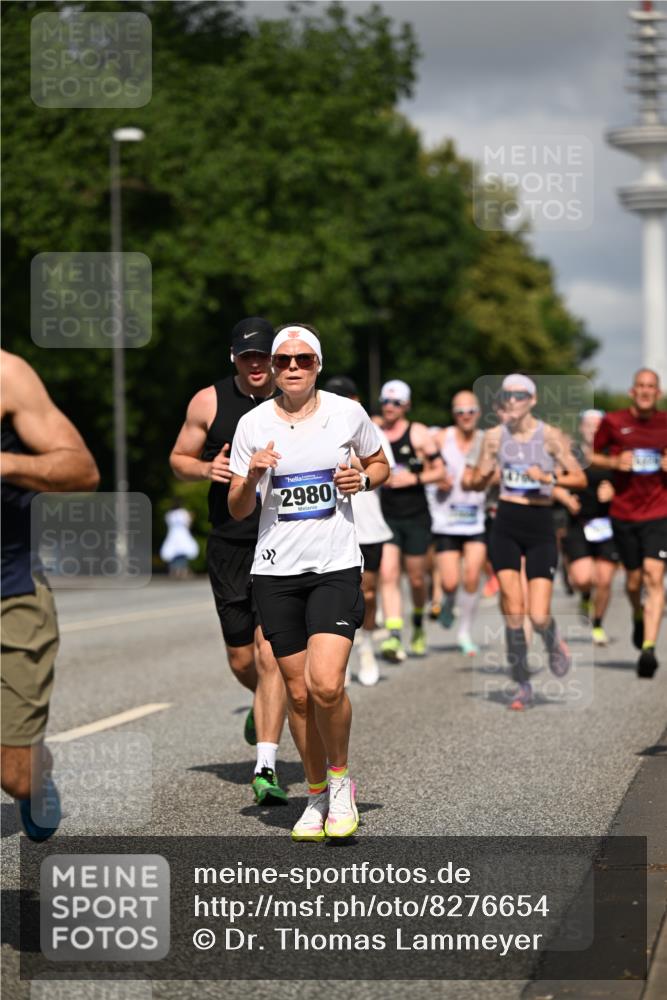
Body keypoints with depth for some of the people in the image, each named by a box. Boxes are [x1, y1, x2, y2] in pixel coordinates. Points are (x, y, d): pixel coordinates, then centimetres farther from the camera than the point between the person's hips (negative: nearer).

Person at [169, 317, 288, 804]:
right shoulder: (209, 402, 2)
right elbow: (179, 460, 12)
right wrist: (207, 468, -10)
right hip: (229, 545, 2)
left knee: (270, 654, -13)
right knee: (241, 659, 10)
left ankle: (266, 768, -11)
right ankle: (264, 704, 45)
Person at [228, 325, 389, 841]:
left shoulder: (348, 412, 1)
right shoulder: (254, 424, 2)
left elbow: (381, 464, 17)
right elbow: (237, 509, 5)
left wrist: (363, 479, -4)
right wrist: (252, 476, -15)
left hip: (337, 567, -2)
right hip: (277, 569, 2)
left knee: (326, 684, -18)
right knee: (298, 692, 5)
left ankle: (340, 779, 7)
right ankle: (318, 794, 22)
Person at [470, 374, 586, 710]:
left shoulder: (550, 436, -3)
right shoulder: (495, 436, 4)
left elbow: (580, 478, -2)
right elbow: (477, 483, 11)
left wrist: (549, 478, -18)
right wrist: (484, 475, -12)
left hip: (540, 525, -2)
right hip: (505, 525, 2)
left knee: (538, 616, -9)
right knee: (513, 610, -6)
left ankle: (554, 643, 28)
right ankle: (523, 686, 8)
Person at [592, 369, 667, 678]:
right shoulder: (613, 422, 0)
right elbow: (587, 455, 9)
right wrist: (614, 462, -9)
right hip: (623, 512, 1)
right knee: (634, 579, 10)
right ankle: (638, 615, 45)